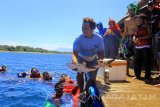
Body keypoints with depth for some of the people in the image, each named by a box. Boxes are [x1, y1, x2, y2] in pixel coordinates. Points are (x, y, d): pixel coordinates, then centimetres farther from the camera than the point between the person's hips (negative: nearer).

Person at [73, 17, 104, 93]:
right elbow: (75, 53, -41)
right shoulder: (78, 39, -30)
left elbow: (101, 53, -14)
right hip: (81, 59, -1)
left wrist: (100, 60, -35)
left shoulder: (99, 39, -24)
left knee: (92, 79, -1)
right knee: (80, 73, -28)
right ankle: (81, 91, -10)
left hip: (93, 60, 2)